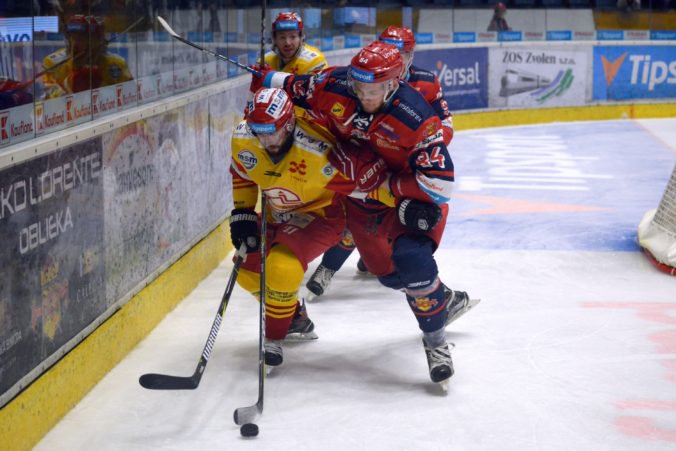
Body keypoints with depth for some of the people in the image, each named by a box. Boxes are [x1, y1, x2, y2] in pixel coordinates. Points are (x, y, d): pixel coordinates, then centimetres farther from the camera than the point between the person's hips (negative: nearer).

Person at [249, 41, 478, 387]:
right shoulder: (334, 86, -19)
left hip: (406, 195, -5)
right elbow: (294, 87, 3)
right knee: (390, 273, 10)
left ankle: (436, 340, -8)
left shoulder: (414, 118, -30)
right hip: (361, 201, 5)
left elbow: (438, 178, -28)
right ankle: (446, 301, 41)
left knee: (412, 259, -27)